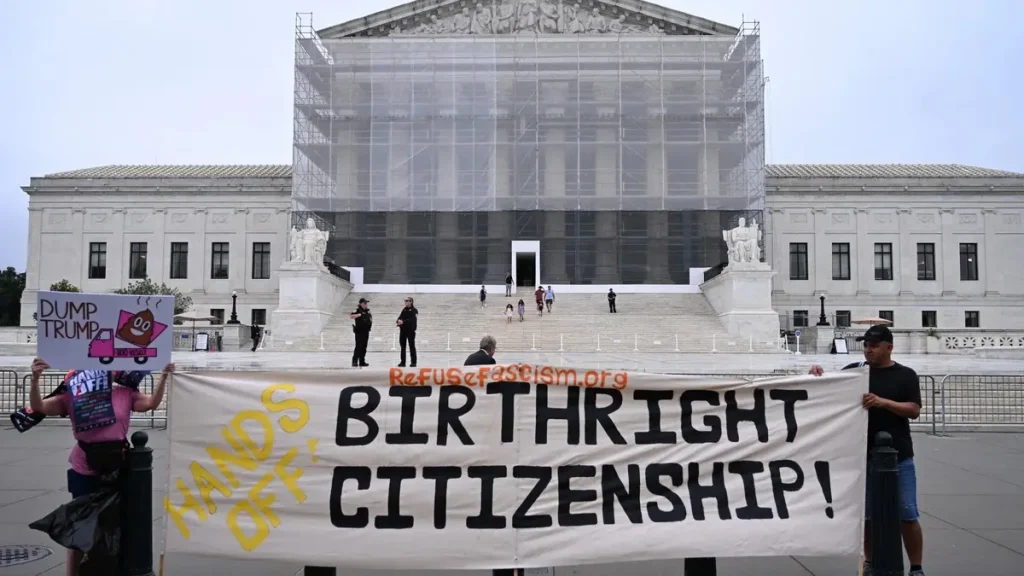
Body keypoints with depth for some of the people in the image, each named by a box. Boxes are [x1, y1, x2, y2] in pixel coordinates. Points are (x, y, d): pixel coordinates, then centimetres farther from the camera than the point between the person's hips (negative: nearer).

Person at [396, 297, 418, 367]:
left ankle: (413, 362, 3)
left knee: (412, 346, -1)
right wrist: (398, 321, -16)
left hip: (411, 330, -6)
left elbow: (412, 320, -19)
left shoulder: (414, 310, -5)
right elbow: (400, 318, 7)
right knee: (402, 346, 7)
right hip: (403, 330, 6)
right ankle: (402, 362, 12)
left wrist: (403, 322, -28)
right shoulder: (404, 310, 13)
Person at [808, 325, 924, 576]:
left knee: (907, 515, 3)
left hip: (899, 458, -2)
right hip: (863, 457, 2)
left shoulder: (906, 375, 1)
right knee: (866, 515, 9)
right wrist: (817, 372, -18)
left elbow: (914, 410, -6)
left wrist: (883, 402, -22)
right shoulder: (855, 370, 6)